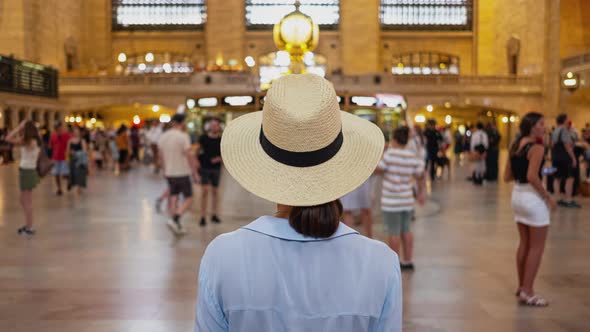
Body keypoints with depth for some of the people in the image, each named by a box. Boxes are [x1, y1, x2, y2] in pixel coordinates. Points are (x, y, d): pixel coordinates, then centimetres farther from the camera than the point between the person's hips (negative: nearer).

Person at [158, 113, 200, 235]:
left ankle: (177, 226, 15)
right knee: (188, 199, 2)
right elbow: (189, 156, -16)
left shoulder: (163, 136, 5)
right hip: (182, 173, -6)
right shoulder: (183, 136, -15)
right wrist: (195, 173, -10)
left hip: (169, 173, 7)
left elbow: (161, 156, 12)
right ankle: (175, 220, -16)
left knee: (173, 198, 12)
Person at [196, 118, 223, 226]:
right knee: (205, 191, -9)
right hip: (204, 168, -2)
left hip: (216, 168, 2)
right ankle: (203, 217, -4)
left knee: (215, 191, 11)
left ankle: (214, 215, 24)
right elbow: (197, 150, 11)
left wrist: (219, 158, -12)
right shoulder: (203, 138, -2)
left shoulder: (222, 140, 0)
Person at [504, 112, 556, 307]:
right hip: (533, 197, -8)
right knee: (537, 247, 2)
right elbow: (532, 177, -26)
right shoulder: (537, 148, -16)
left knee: (524, 244, 18)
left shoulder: (515, 146, 8)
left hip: (517, 195, 8)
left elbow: (507, 177, 7)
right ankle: (527, 292, 5)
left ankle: (522, 287, 26)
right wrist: (548, 197, -17)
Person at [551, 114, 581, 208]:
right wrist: (573, 158, -14)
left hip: (555, 157, 9)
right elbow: (567, 146, -17)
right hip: (565, 157, -8)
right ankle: (569, 200, -6)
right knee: (569, 178, -4)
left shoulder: (554, 132, 12)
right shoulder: (564, 130, -13)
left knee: (557, 178, 10)